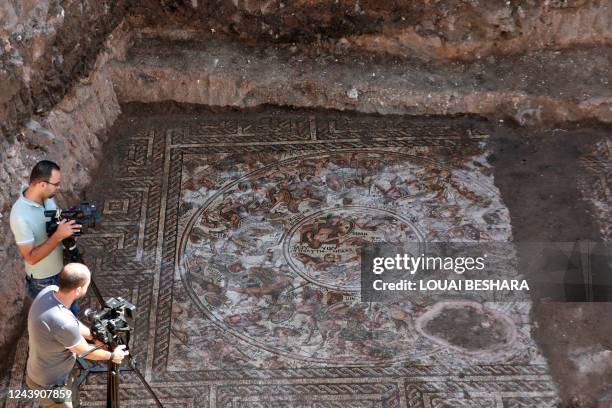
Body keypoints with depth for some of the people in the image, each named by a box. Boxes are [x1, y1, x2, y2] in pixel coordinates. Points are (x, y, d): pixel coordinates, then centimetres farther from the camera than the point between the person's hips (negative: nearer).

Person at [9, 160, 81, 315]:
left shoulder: (47, 197, -11)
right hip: (43, 281, -7)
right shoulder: (20, 216, -35)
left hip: (63, 270, 7)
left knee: (72, 312, 28)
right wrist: (58, 236, -40)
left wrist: (70, 222, -13)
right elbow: (31, 257, -32)